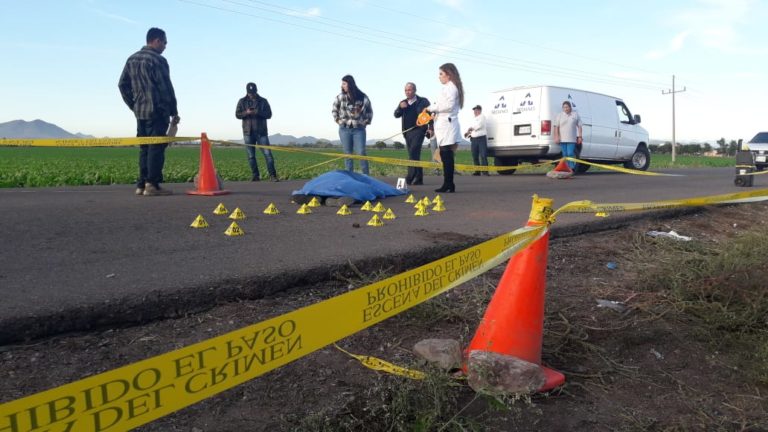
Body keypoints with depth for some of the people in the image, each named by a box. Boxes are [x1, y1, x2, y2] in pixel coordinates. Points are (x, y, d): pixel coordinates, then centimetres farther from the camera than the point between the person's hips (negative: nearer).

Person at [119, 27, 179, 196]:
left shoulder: (132, 59, 15)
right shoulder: (158, 60, -8)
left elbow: (122, 84, 15)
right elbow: (166, 87, -11)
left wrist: (133, 105, 18)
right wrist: (174, 112, -5)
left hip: (140, 112, 7)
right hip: (157, 111, -7)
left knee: (144, 148, 11)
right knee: (156, 148, -5)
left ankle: (141, 184, 11)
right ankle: (152, 184, -7)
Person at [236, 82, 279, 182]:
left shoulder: (263, 101, 6)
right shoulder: (242, 102, 9)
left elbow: (269, 114, 0)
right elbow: (237, 114, 4)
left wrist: (257, 112, -17)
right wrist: (246, 113, -16)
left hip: (261, 132, -1)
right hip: (248, 132, 2)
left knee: (267, 154, -9)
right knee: (251, 156, 3)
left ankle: (273, 175, -9)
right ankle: (255, 175, 11)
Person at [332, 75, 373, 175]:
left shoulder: (362, 97, -3)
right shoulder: (340, 97, 1)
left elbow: (369, 111, 12)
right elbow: (334, 110, 18)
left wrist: (366, 121, 4)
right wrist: (337, 120, 8)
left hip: (359, 129, -2)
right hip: (344, 129, 2)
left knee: (361, 153, -8)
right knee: (347, 154, 4)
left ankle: (366, 176, -2)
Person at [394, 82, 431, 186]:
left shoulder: (423, 101, 2)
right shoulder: (403, 103, 17)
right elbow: (396, 115, 9)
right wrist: (400, 107, -10)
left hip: (418, 130, -6)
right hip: (407, 132, 6)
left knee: (413, 153, -19)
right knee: (414, 155, 8)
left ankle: (410, 178, -24)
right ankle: (419, 179, 12)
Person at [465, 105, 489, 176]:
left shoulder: (482, 117, 1)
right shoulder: (474, 119, 24)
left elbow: (479, 126, -11)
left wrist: (470, 129, -1)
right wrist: (469, 133, 6)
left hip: (481, 138, -7)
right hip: (474, 139, 7)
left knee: (483, 155, -11)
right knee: (475, 156, 5)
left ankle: (485, 171, -14)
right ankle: (477, 171, 11)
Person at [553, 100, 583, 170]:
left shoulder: (575, 115, 7)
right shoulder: (559, 115, 7)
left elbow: (579, 126, 7)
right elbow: (556, 127, 2)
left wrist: (579, 137, 1)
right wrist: (556, 137, -8)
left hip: (572, 139, -1)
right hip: (562, 139, 1)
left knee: (570, 154, -10)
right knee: (565, 155, 5)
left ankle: (572, 168, -6)